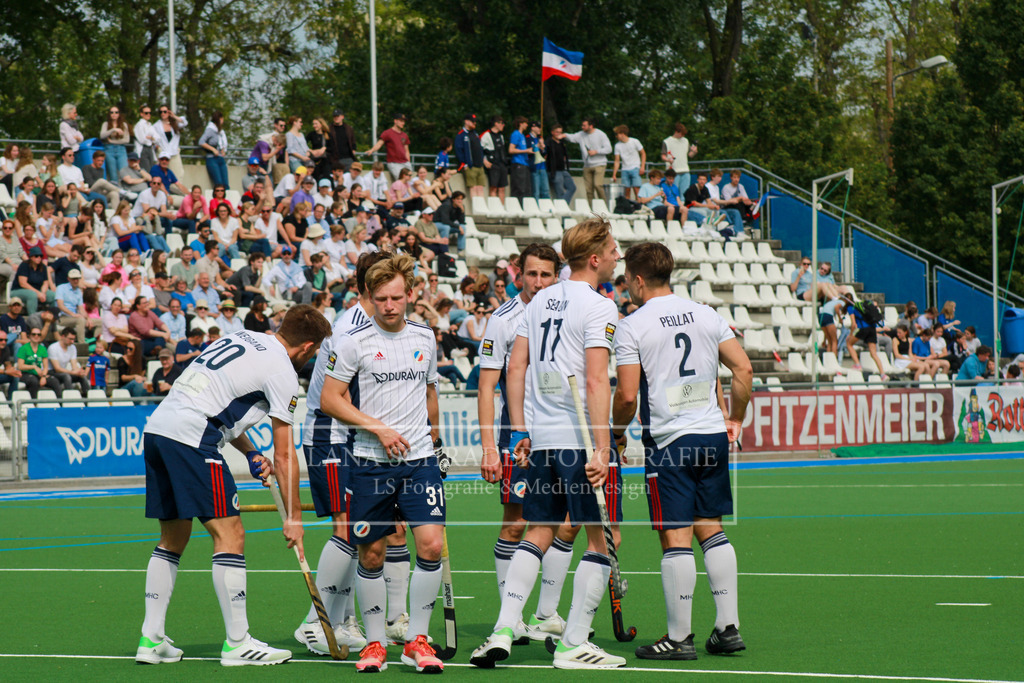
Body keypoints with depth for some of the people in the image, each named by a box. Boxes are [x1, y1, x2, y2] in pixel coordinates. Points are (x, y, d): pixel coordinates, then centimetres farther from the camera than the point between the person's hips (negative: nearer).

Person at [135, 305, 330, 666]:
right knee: (230, 535, -4)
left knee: (173, 539, 17)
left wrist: (250, 454, 23)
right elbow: (284, 455, 0)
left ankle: (151, 640, 16)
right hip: (190, 437, -9)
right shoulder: (282, 372, -2)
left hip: (156, 428, 9)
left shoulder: (241, 339, 21)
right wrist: (293, 517, 7)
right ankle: (237, 643, -3)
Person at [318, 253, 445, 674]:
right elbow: (329, 399, -4)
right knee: (371, 555, 3)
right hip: (370, 464, -2)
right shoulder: (356, 342, -4)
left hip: (420, 459, 2)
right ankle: (375, 643, 16)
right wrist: (378, 428, -11)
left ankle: (416, 639, 1)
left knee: (431, 545, -11)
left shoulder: (424, 338, 9)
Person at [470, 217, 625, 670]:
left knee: (538, 533, 14)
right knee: (601, 539, 2)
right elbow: (596, 382, -18)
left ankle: (502, 631, 4)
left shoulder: (541, 301, 13)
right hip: (580, 439, -7)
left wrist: (519, 430, 18)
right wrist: (602, 450, -19)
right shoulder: (598, 307, -10)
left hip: (541, 439, 7)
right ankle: (573, 645, 0)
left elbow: (515, 368, 13)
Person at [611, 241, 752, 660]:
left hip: (668, 440, -5)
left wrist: (617, 432, 6)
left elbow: (627, 395, -11)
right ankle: (728, 627, 11)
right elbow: (743, 367, 4)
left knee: (675, 538, -4)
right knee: (711, 531, 12)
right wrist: (735, 419, 14)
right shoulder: (706, 315, 9)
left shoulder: (632, 326, -6)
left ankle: (679, 638, -2)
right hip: (712, 436, 5)